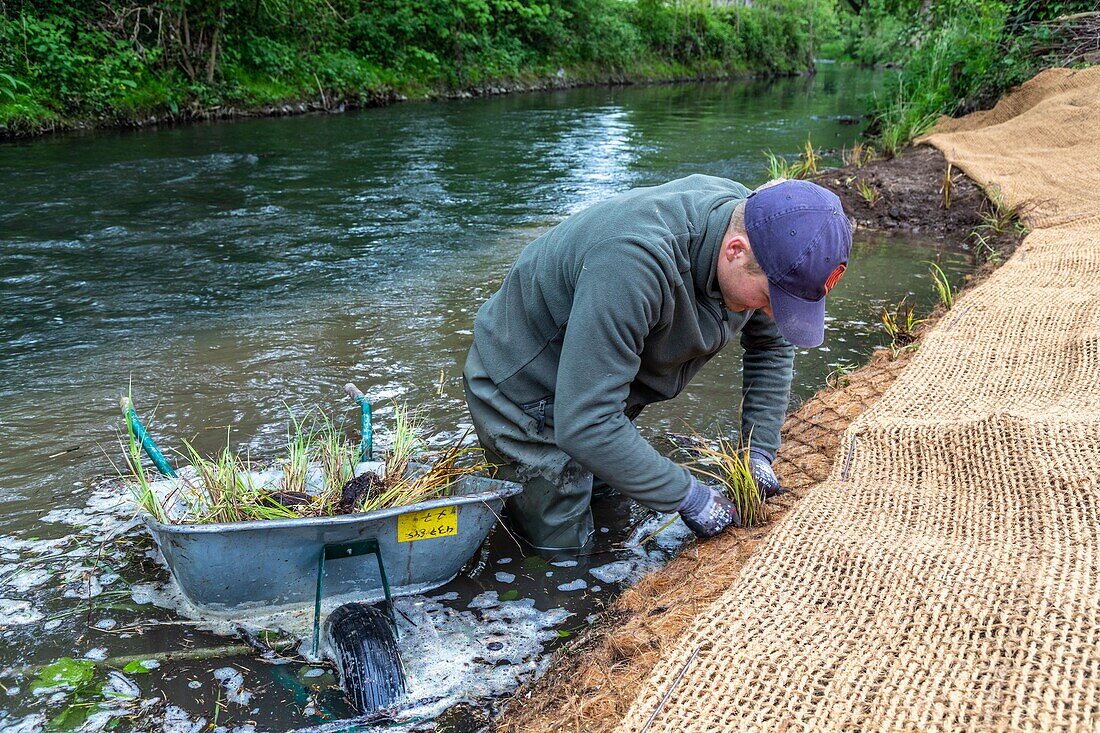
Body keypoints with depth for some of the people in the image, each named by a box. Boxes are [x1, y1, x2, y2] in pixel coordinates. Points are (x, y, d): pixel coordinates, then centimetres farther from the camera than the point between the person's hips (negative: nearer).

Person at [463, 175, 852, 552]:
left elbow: (772, 344, 5)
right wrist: (687, 494, -29)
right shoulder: (637, 262, -42)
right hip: (525, 392, -7)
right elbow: (584, 425, -39)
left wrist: (760, 453, -3)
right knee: (562, 546, -1)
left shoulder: (755, 226, -14)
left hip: (600, 389, 8)